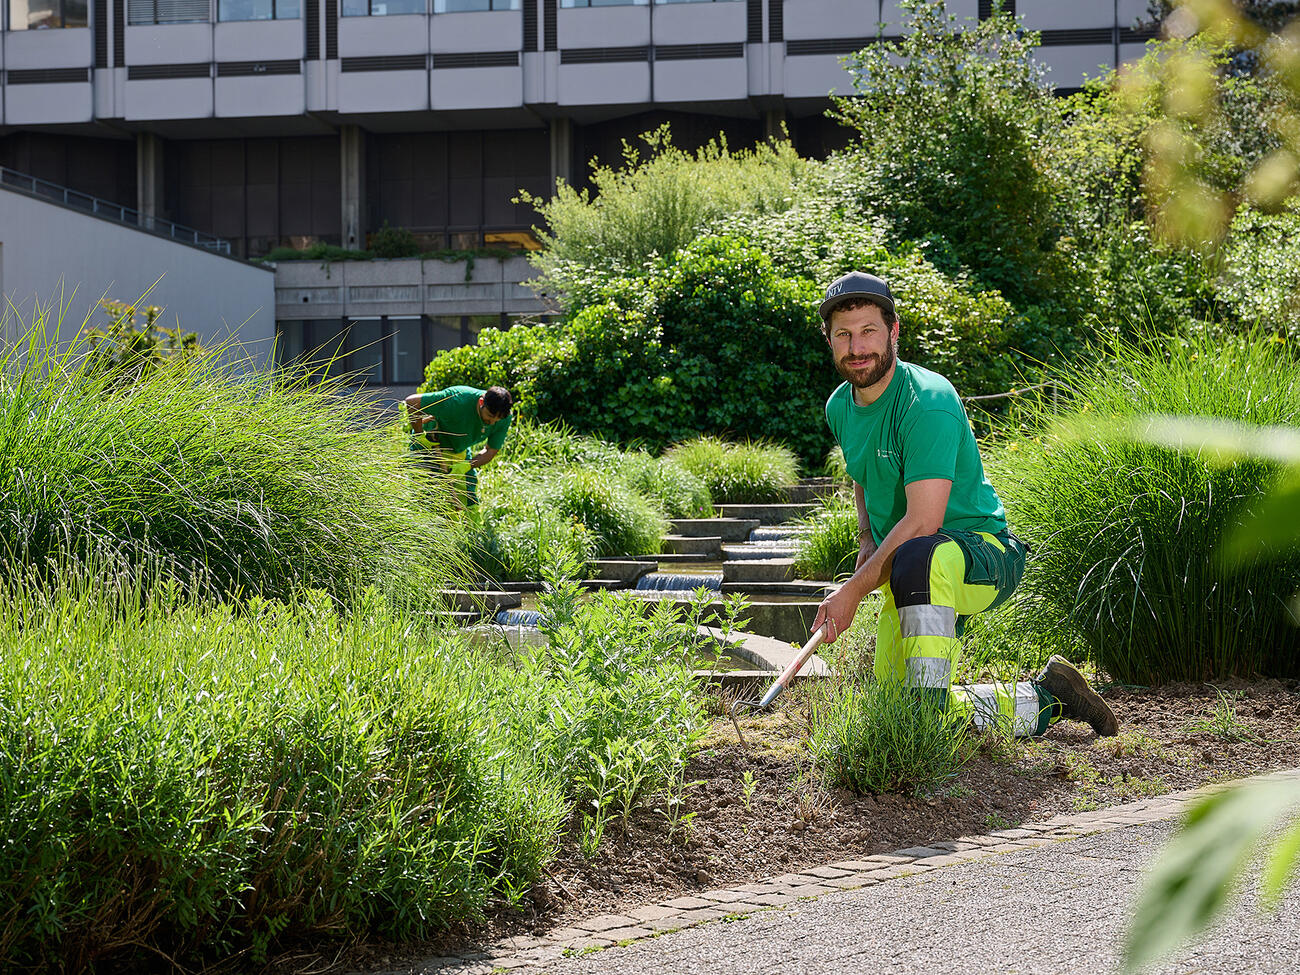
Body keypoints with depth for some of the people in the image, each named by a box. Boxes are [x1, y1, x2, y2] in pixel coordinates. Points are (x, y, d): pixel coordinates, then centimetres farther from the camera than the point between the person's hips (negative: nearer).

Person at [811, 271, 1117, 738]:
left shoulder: (927, 402, -22)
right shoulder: (840, 407, 4)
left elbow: (922, 522, -28)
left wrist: (853, 589, -27)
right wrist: (867, 543, 6)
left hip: (981, 549, -8)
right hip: (907, 577, 8)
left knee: (917, 557, -42)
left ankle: (932, 705, -35)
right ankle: (1044, 700, 18)